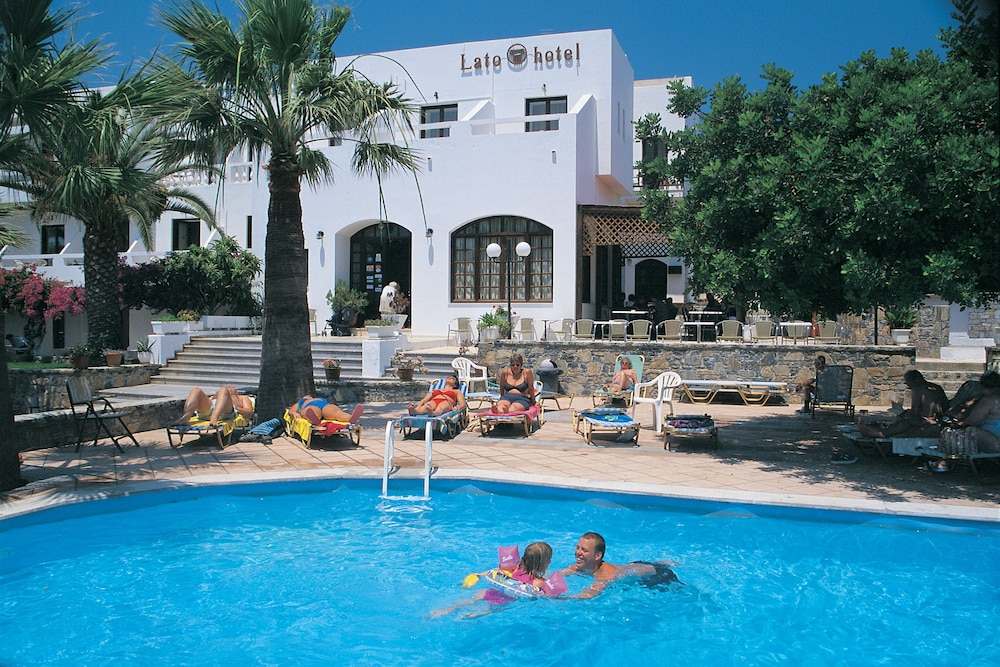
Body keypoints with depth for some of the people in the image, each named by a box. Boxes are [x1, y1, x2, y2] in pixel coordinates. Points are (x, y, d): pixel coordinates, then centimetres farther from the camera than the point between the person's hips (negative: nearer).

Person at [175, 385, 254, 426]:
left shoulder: (243, 398, 39)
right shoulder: (213, 397, 48)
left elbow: (249, 413, 18)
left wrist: (236, 407, 0)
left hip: (226, 412, -3)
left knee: (223, 390, -30)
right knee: (196, 390, -22)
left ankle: (214, 419, -55)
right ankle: (185, 417, -49)